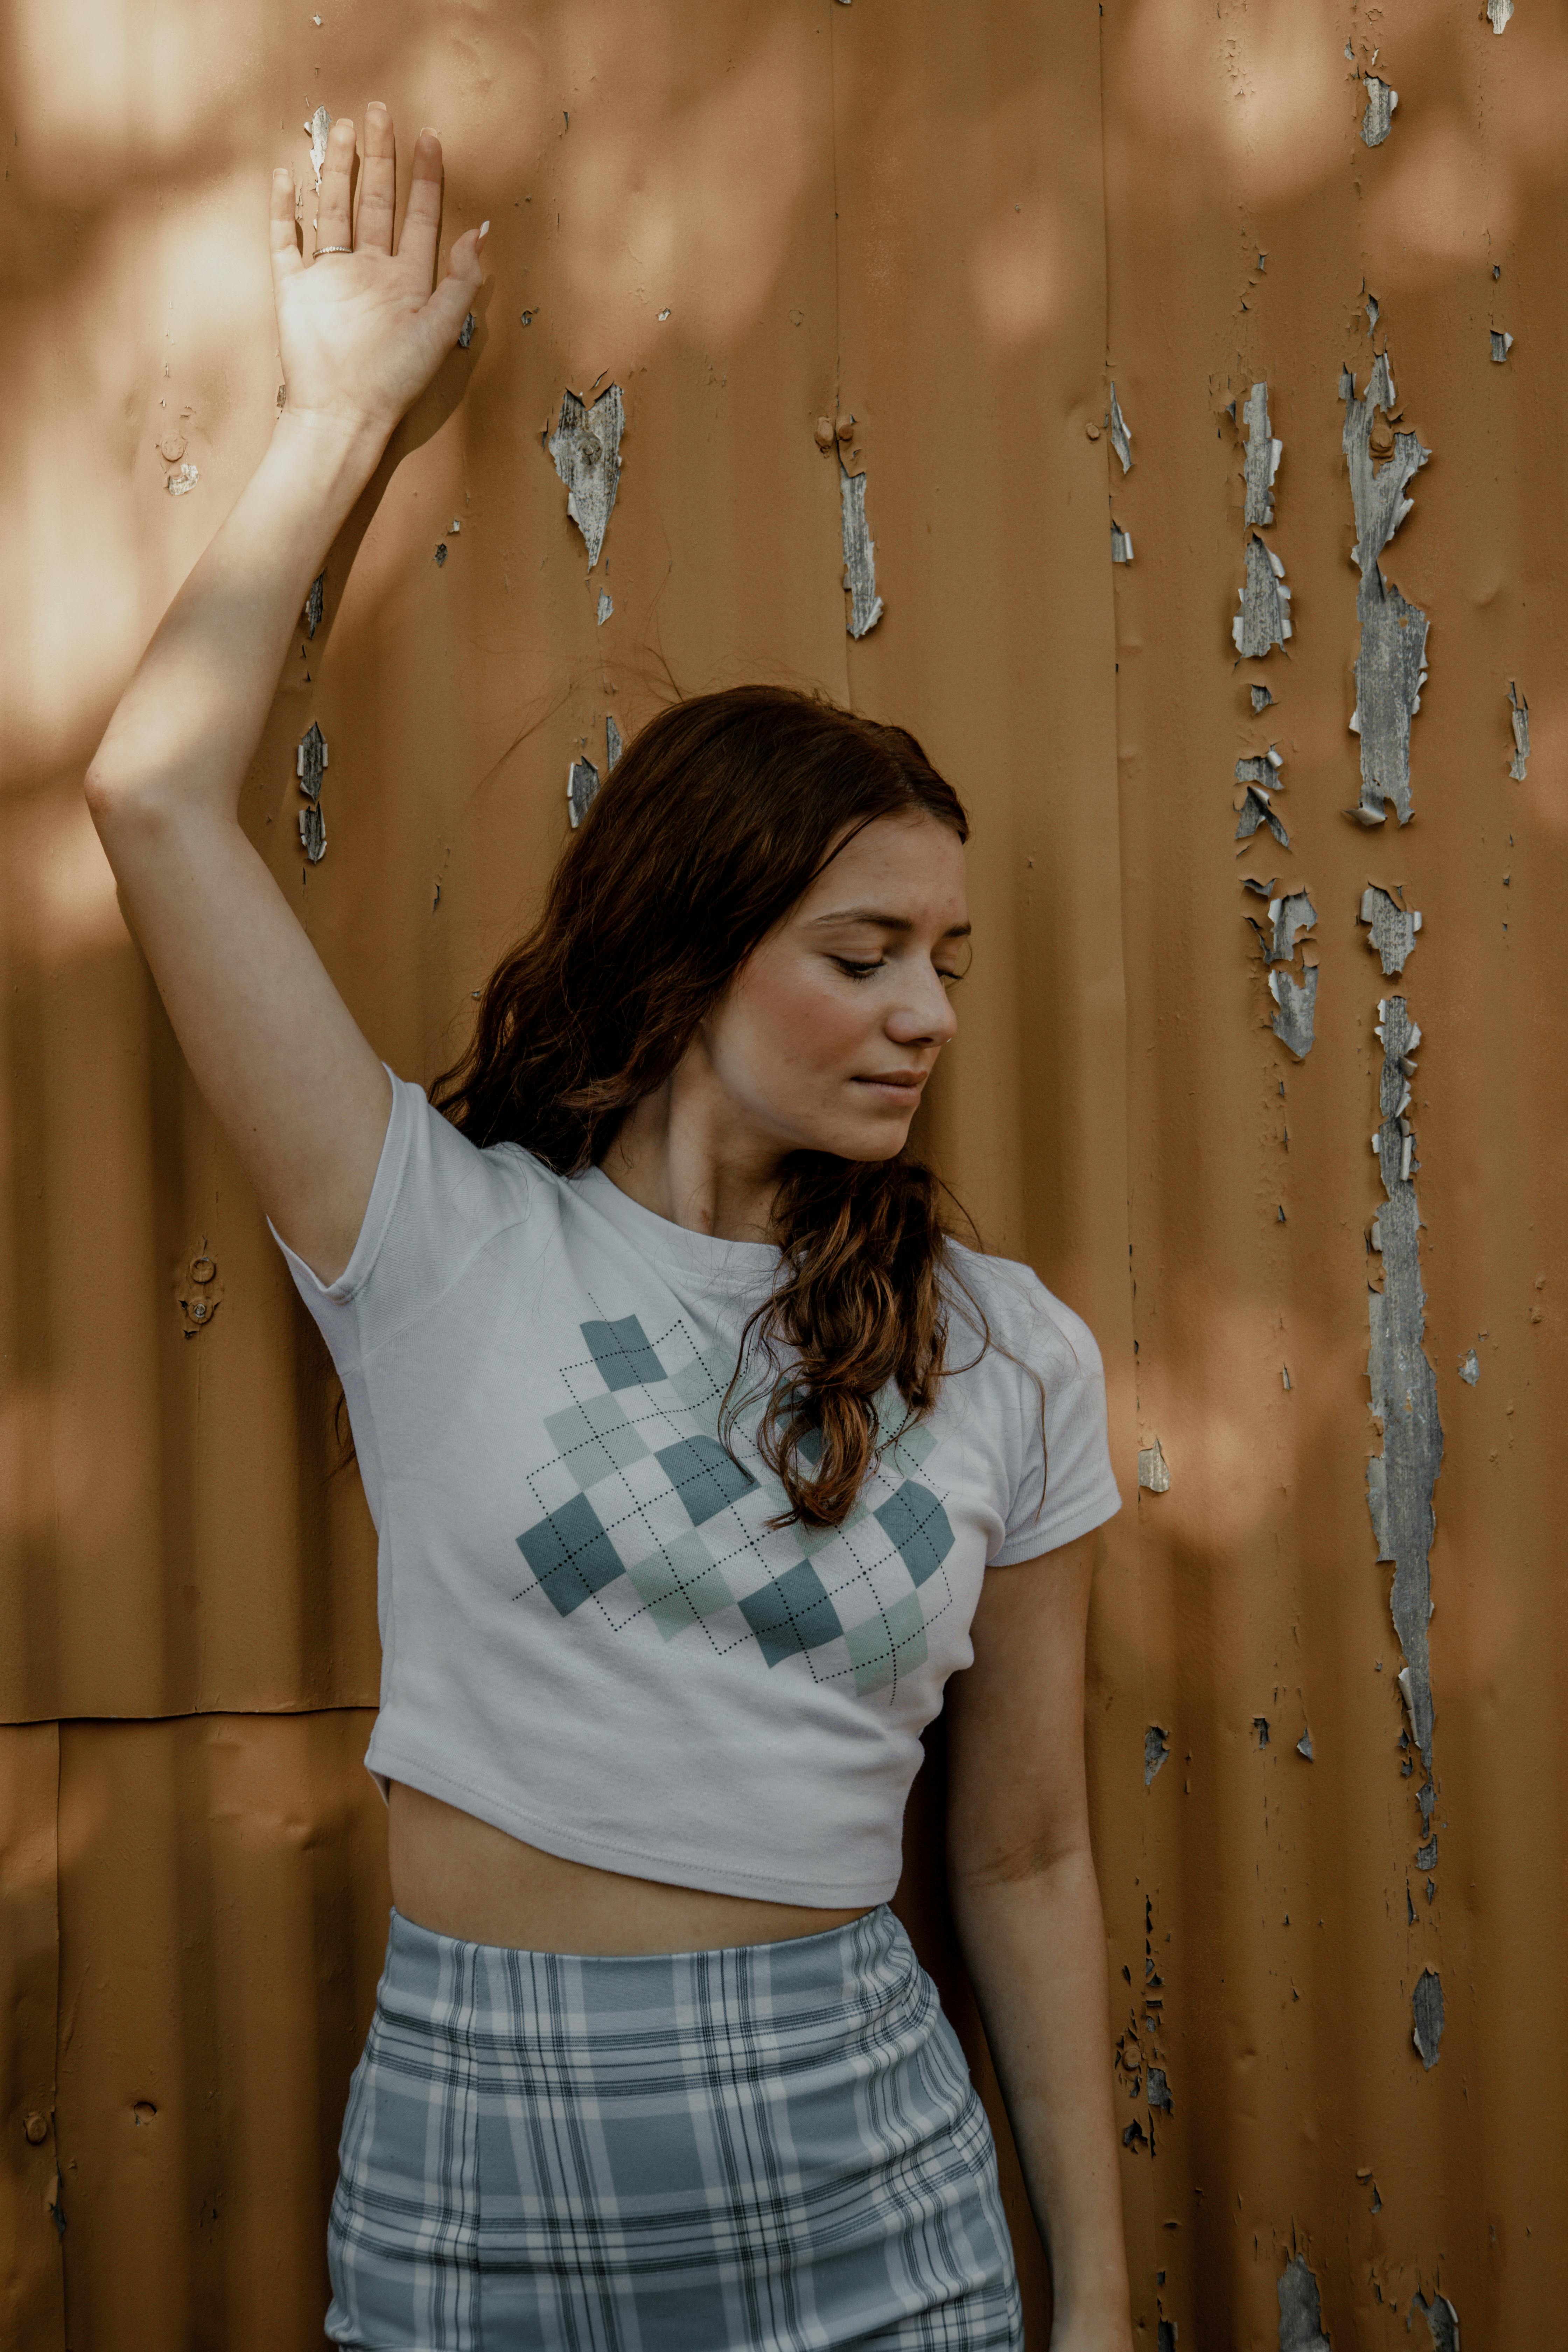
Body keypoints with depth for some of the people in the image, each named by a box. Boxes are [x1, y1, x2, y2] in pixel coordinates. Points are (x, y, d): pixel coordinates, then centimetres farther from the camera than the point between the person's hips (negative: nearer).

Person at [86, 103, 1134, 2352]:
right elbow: (157, 793, -9)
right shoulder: (440, 1238, -5)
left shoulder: (1008, 1356, 0)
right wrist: (343, 405, 0)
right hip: (470, 2146, -1)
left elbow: (1026, 1855, 5)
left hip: (858, 2157, 1)